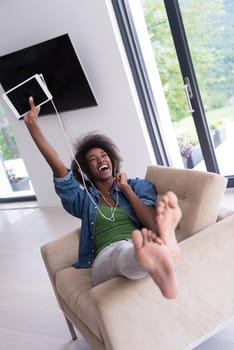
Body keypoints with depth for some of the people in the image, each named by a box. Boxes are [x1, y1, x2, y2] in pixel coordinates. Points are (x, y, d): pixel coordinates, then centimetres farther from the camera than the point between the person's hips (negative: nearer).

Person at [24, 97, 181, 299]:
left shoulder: (137, 186, 21)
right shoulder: (84, 197, 21)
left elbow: (153, 224, 4)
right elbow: (57, 166, 7)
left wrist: (126, 189, 5)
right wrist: (32, 125, 0)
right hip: (107, 258, -1)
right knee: (122, 251, -40)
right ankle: (161, 254, -74)